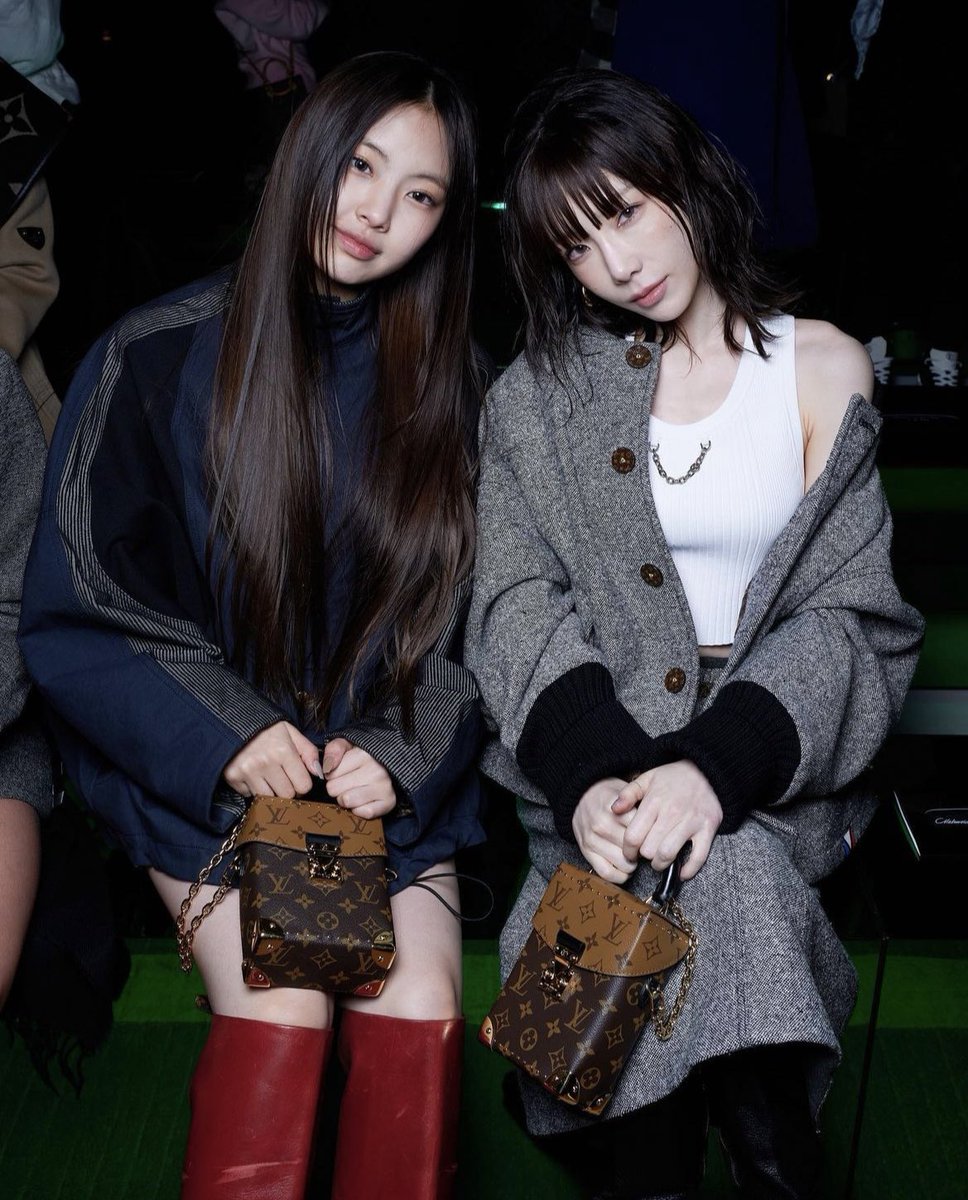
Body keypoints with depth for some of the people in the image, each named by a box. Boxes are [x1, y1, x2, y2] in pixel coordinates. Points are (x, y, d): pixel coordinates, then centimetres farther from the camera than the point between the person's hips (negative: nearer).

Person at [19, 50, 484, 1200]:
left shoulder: (449, 380, 4)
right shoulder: (158, 357, -5)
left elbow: (464, 614, 5)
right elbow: (73, 612, -5)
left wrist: (398, 753, -10)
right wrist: (223, 735, -16)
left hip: (387, 777, 2)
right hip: (197, 771, -2)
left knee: (421, 1008, -17)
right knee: (282, 1001, -21)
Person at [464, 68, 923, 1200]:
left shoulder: (822, 366, 4)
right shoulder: (542, 389, 8)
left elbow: (850, 617, -2)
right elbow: (519, 600, -2)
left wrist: (713, 768, -21)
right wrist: (590, 773, -22)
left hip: (775, 756, 0)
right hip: (599, 751, 0)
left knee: (701, 872, -29)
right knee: (719, 885, -29)